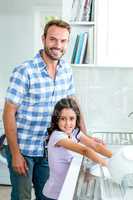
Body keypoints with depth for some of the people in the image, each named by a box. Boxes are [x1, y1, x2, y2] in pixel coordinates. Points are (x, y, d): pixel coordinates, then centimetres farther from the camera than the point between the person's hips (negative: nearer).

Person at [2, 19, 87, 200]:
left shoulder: (66, 70, -1)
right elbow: (9, 113, -16)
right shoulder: (24, 71, -18)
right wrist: (15, 154, -16)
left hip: (48, 149, 5)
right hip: (23, 149, -5)